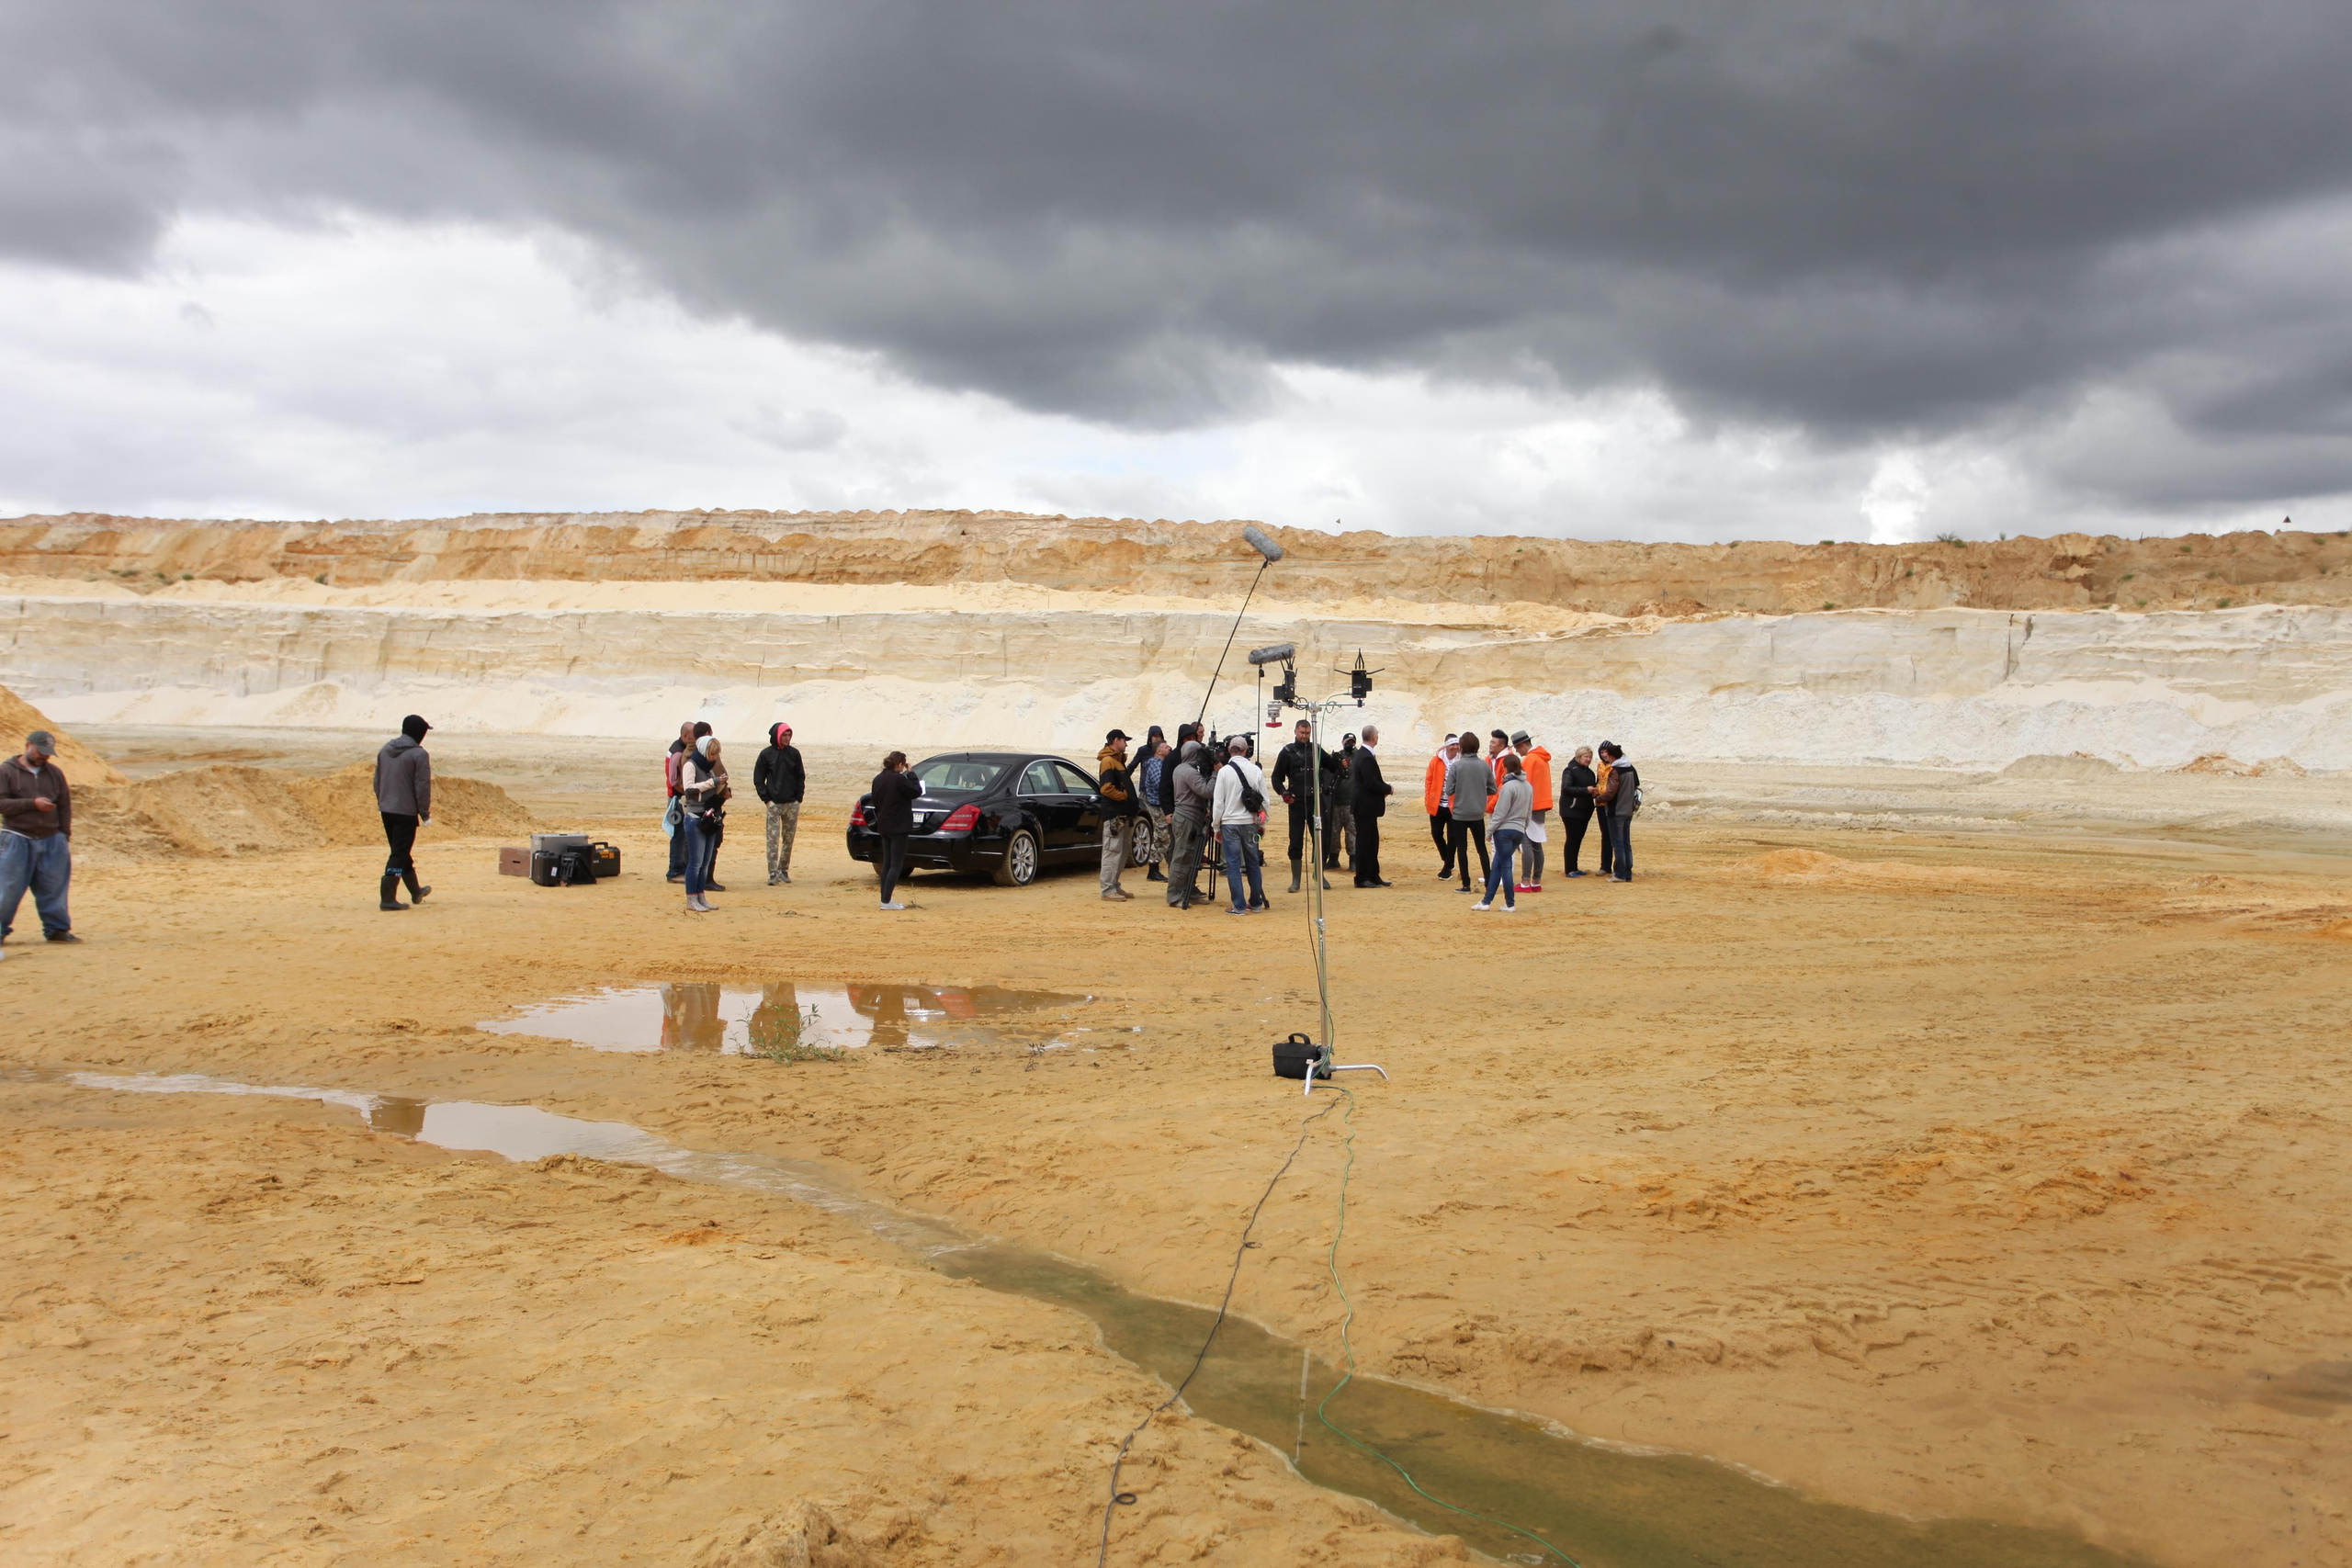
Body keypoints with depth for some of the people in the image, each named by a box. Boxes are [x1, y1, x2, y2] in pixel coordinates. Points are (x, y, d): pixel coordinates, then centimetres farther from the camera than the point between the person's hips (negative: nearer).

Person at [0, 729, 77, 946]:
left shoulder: (55, 773, 12)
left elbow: (65, 807, 14)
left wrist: (64, 837, 8)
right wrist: (32, 803, -18)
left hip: (51, 840, 4)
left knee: (54, 888, 5)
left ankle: (56, 928, 12)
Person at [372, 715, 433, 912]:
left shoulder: (385, 750, 10)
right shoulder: (419, 754, -13)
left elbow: (377, 781, 16)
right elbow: (422, 787, -14)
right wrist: (425, 813, -5)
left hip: (386, 810, 8)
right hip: (406, 812, -8)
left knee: (401, 851, 18)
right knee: (400, 854, -4)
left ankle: (416, 892, 33)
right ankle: (387, 898, -10)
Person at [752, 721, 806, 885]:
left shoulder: (794, 753, 6)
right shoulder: (766, 754, 0)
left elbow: (801, 777, 11)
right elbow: (758, 779, 3)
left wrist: (799, 798, 2)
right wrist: (766, 799, -5)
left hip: (792, 804, 2)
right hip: (774, 804, -2)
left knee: (788, 840, 7)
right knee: (773, 839, -8)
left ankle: (784, 870, 17)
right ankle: (773, 873, -8)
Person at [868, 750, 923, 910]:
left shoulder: (878, 779, 7)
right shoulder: (899, 779, -19)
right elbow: (916, 792, -10)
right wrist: (911, 774, -2)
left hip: (884, 826, 8)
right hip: (898, 827, -8)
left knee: (887, 864, 14)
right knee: (896, 865, -3)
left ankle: (885, 899, 15)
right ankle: (886, 901, -8)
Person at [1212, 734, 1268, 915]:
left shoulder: (1224, 771, -8)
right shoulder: (1255, 770, -1)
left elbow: (1218, 802, -6)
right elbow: (1264, 800, 3)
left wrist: (1216, 827, 4)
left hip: (1230, 823, -3)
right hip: (1250, 822, 3)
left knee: (1233, 865, 0)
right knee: (1253, 863, 13)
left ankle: (1239, 906, -2)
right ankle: (1256, 902, 19)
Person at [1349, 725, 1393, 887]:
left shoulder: (1361, 754, 12)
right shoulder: (1367, 757, -19)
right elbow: (1372, 783, -23)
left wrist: (1384, 788, 6)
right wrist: (1388, 789, -9)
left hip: (1366, 806, 10)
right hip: (1365, 806, -10)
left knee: (1372, 842, 14)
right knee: (1364, 842, -3)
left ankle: (1373, 876, 19)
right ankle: (1362, 878, 2)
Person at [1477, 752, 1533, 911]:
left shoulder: (1508, 786, -14)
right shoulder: (1529, 786, 10)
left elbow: (1501, 812, -15)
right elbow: (1529, 813, 15)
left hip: (1504, 830, -7)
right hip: (1519, 831, 7)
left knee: (1505, 866, 0)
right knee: (1497, 865, 13)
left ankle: (1510, 904, 2)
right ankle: (1487, 901, 15)